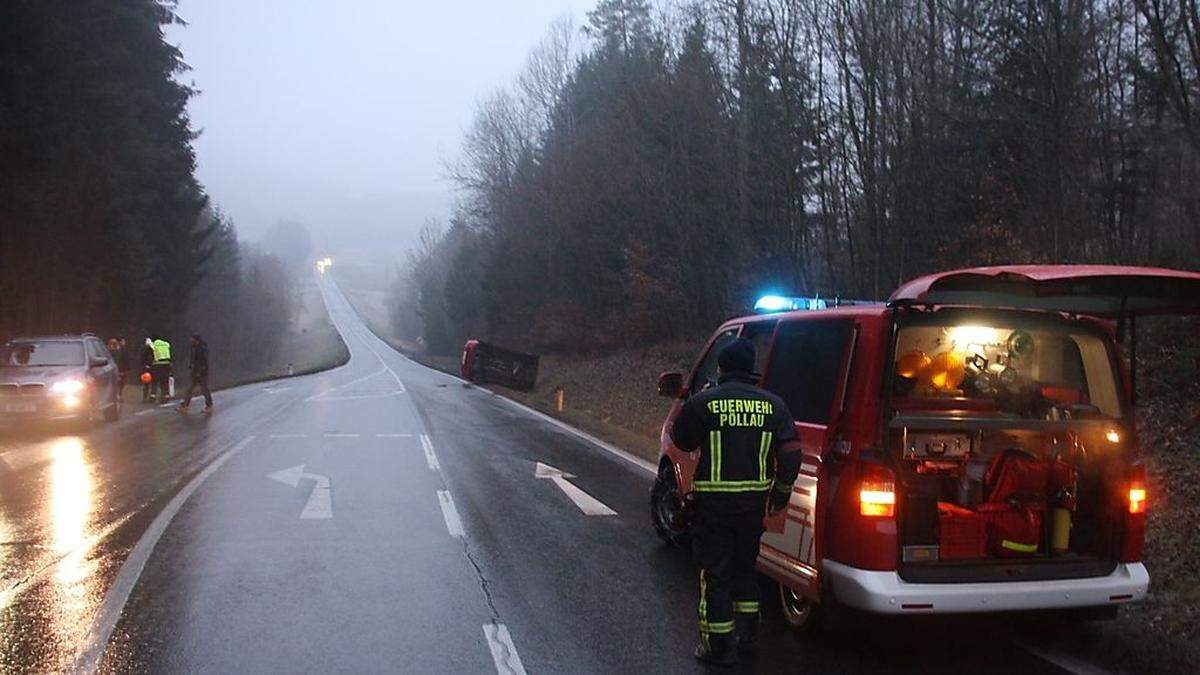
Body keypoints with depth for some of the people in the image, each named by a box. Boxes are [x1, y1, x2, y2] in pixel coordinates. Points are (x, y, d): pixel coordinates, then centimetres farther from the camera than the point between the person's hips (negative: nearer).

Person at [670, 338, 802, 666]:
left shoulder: (704, 402, -10)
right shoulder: (772, 404, 0)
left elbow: (682, 441, 4)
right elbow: (791, 453, 3)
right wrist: (782, 492, 14)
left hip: (714, 502, -4)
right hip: (754, 500, 4)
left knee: (715, 572, 4)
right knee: (745, 565, 23)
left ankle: (719, 645, 7)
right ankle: (747, 631, 33)